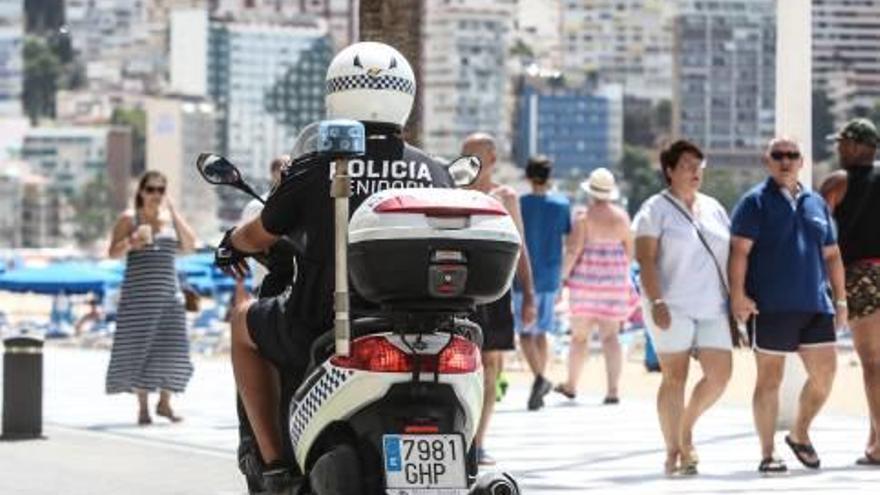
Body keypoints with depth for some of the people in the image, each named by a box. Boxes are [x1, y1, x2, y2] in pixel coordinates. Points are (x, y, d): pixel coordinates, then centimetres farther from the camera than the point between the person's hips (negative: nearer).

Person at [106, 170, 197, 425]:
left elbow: (190, 244, 0)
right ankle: (143, 407, 1)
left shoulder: (171, 217, 13)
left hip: (167, 290, 3)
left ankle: (165, 402, 11)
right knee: (139, 346, -4)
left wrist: (174, 211, -3)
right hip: (138, 293, -3)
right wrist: (130, 243, -19)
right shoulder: (129, 218, 4)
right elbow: (113, 252, 1)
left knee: (170, 347, -2)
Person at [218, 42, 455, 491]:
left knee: (244, 320, 28)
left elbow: (261, 236, 8)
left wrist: (232, 241, 32)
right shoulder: (434, 172, 0)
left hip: (322, 333, -2)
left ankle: (274, 459, 16)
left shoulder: (314, 169, -6)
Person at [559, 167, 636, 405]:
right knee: (610, 336, 2)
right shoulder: (622, 216, 2)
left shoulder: (584, 217, -9)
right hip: (615, 280, 3)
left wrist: (563, 275, -3)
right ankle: (613, 389, -7)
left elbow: (573, 251, -13)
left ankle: (571, 384, 22)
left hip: (587, 278, -3)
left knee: (579, 335, 10)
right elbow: (629, 250, 10)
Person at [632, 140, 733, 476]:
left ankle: (685, 427, 20)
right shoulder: (656, 209, -1)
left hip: (712, 308, 5)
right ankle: (673, 452, 4)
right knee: (675, 377, -3)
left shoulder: (713, 208, 16)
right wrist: (656, 301, -18)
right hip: (673, 307, -5)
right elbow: (645, 259, -9)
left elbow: (731, 255, 19)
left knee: (720, 375, -3)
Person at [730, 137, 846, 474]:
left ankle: (800, 435, 23)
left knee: (825, 373, 1)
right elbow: (739, 250, -9)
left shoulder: (816, 203, 16)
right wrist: (738, 294, -19)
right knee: (770, 379, 0)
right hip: (771, 307, -5)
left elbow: (831, 255, 20)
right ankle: (767, 455, 6)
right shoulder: (755, 202, 0)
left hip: (815, 306, 5)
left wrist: (840, 299, 16)